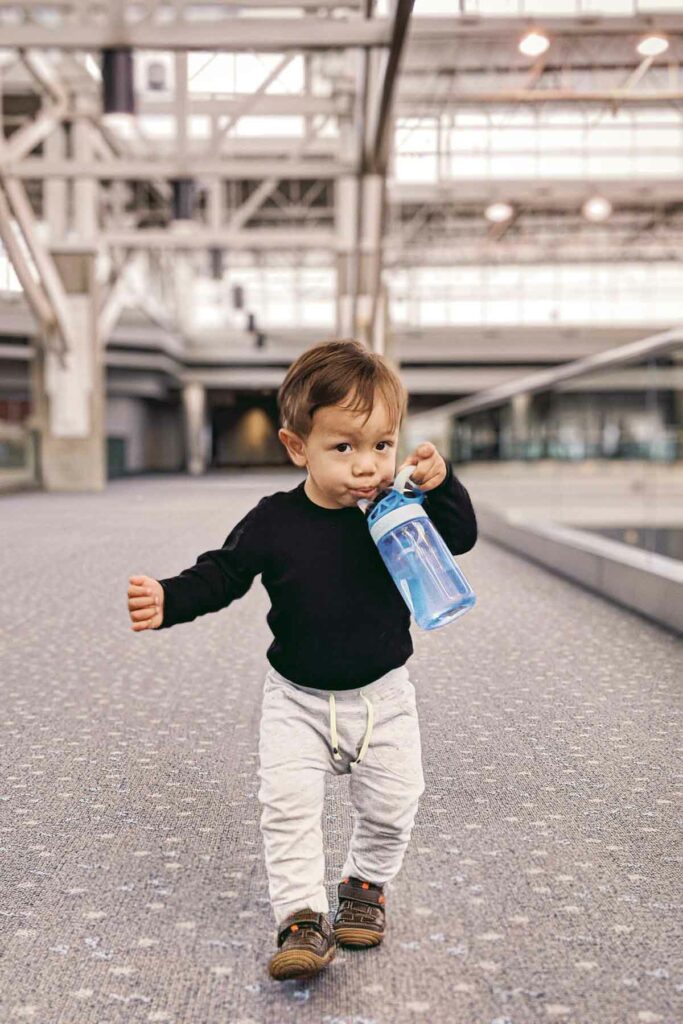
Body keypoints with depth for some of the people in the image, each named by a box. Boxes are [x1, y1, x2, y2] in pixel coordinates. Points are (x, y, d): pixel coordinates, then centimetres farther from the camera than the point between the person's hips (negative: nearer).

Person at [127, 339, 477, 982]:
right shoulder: (274, 522, -12)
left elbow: (459, 538, -6)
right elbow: (221, 574, -5)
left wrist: (439, 485, -24)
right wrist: (167, 601, -21)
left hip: (382, 695, 1)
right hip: (298, 698, -1)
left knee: (391, 802, 6)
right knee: (288, 803, -11)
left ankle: (366, 884, 33)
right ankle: (302, 918, 0)